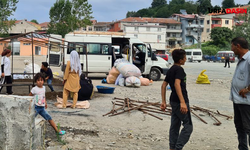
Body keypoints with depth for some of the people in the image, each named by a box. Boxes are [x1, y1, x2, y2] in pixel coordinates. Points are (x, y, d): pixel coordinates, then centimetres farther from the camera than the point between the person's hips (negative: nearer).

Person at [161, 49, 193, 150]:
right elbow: (177, 84, -27)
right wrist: (183, 102, -33)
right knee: (188, 126, -4)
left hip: (173, 101, 9)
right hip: (180, 101, -9)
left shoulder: (170, 70, 13)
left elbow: (164, 85, 14)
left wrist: (163, 102, 15)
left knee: (175, 126, 13)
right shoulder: (179, 69, -13)